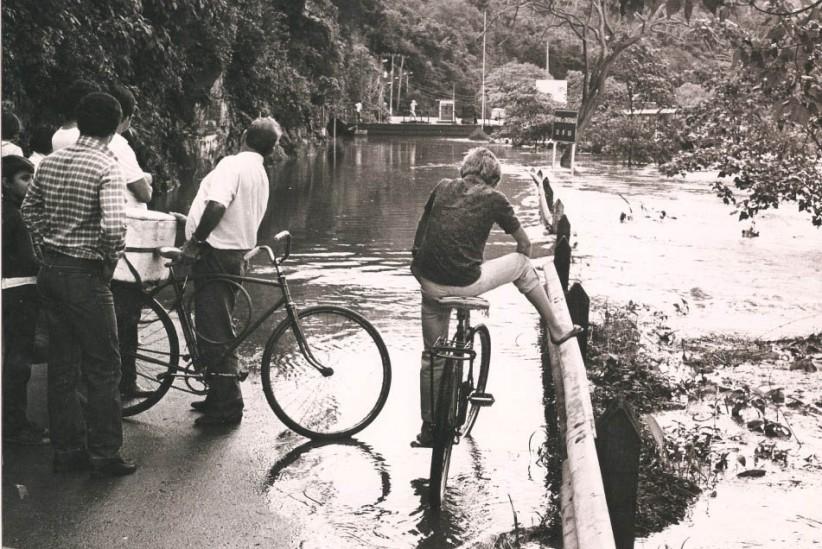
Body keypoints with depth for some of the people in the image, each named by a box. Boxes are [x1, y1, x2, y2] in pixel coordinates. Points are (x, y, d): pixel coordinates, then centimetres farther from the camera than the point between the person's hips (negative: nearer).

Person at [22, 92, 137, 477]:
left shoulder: (51, 160, 6)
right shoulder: (106, 166, -16)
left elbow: (29, 209, 16)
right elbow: (114, 227, -27)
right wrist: (110, 262, -10)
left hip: (50, 272, 7)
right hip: (85, 276, -7)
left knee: (62, 366, 14)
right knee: (103, 368, 4)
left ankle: (67, 451, 22)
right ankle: (104, 455, 11)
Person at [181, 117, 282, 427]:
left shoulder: (233, 164, -14)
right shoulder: (261, 175, 14)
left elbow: (216, 206, -28)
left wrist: (194, 241, -17)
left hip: (215, 253, -9)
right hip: (237, 254, 9)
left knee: (214, 332, -4)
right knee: (219, 330, 18)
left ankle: (227, 407, 1)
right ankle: (220, 396, 28)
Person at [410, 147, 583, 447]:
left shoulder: (443, 187, 13)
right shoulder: (493, 198, 3)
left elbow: (420, 233, 22)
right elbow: (525, 244, 13)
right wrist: (519, 264, 35)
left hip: (428, 282, 4)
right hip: (465, 283, -4)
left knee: (432, 355, 20)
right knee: (522, 264, 22)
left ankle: (429, 429, 27)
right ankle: (555, 330, 31)